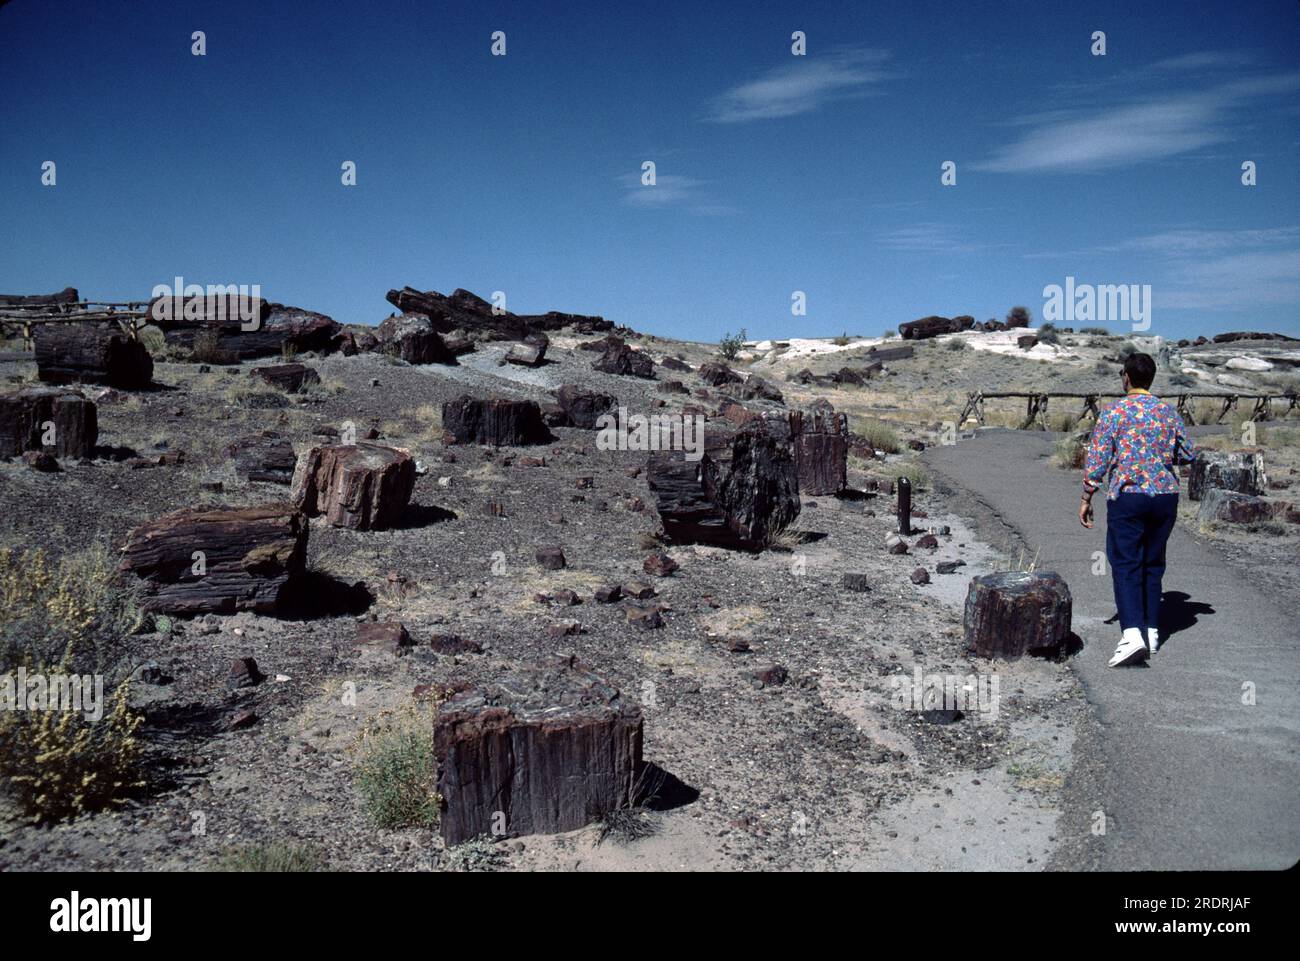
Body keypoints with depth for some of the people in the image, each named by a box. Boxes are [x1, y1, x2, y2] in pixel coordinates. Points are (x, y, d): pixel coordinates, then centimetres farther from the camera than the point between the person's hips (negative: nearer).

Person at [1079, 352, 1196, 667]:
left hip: (1127, 497, -4)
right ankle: (1152, 632, 20)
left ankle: (1132, 634, -19)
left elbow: (1096, 459, -8)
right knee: (1153, 565, 15)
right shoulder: (1169, 413, 7)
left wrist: (1086, 498, 0)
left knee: (1126, 566, -5)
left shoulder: (1114, 412, -7)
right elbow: (1188, 454, 15)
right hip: (1165, 497, 4)